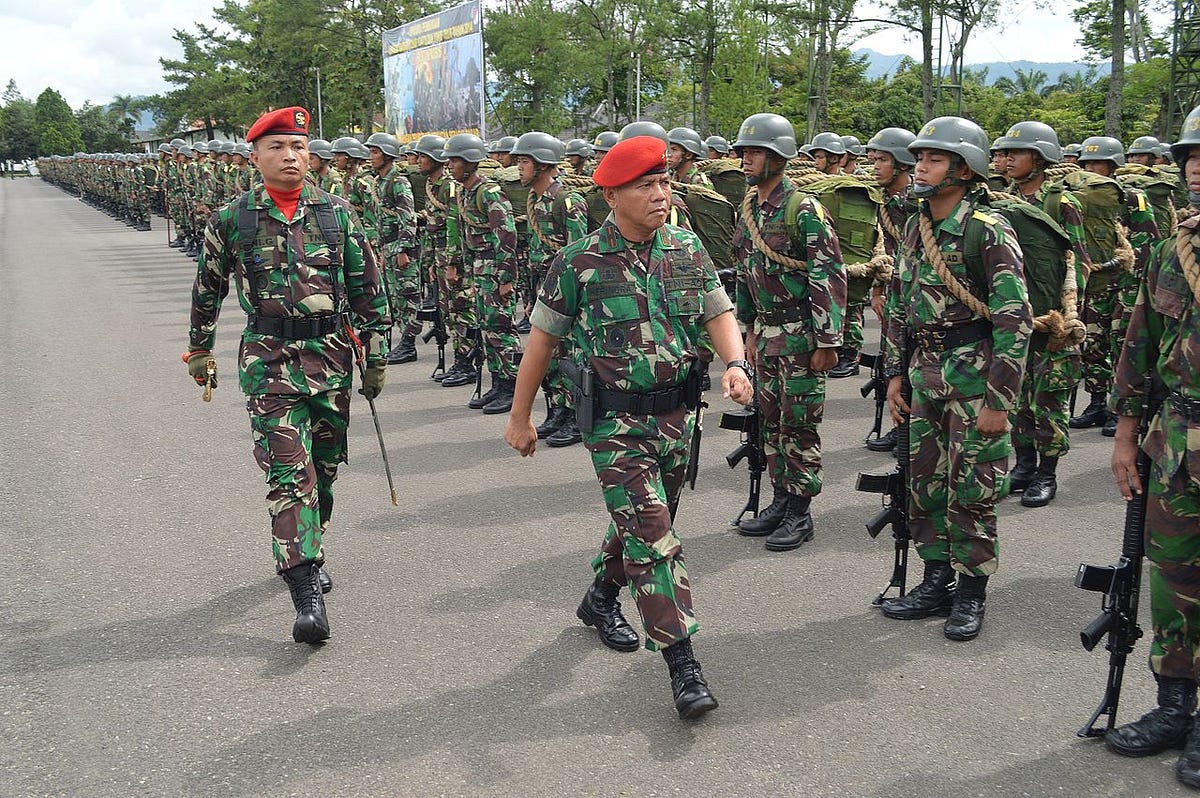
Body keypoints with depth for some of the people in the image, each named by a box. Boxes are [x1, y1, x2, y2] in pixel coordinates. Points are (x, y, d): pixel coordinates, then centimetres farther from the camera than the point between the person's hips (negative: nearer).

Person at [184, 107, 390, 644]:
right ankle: (306, 594, -14)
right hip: (269, 361, -2)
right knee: (289, 471, -11)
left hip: (331, 356, 3)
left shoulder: (337, 214, 4)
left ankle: (306, 551, 37)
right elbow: (208, 290, 13)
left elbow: (367, 288, 7)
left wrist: (376, 356, 6)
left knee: (324, 466, 13)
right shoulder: (231, 221, 1)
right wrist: (199, 351, 17)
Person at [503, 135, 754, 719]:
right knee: (653, 537, -11)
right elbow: (542, 339, -2)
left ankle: (601, 599, 47)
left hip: (675, 414, 5)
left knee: (642, 521, 20)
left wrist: (736, 364, -14)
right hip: (615, 421, -5)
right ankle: (683, 665, -8)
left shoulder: (687, 250, 2)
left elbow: (719, 314, 7)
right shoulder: (578, 262, -10)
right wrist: (520, 418, 3)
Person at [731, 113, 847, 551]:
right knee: (771, 420, 14)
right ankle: (780, 501, 25)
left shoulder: (803, 209, -15)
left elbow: (831, 277, -18)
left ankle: (800, 512, 10)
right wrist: (749, 329, 18)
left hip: (800, 333, -8)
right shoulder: (750, 209, 10)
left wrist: (827, 343, -19)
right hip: (766, 331, 8)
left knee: (799, 423, 0)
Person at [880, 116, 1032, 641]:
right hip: (925, 369, 7)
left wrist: (999, 400, -18)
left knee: (970, 490, 1)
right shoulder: (916, 228, 9)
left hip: (973, 369, -7)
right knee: (924, 483, 12)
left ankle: (971, 593, 15)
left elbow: (1015, 321, -16)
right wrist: (895, 373, 13)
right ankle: (936, 582, 25)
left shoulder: (989, 232, -13)